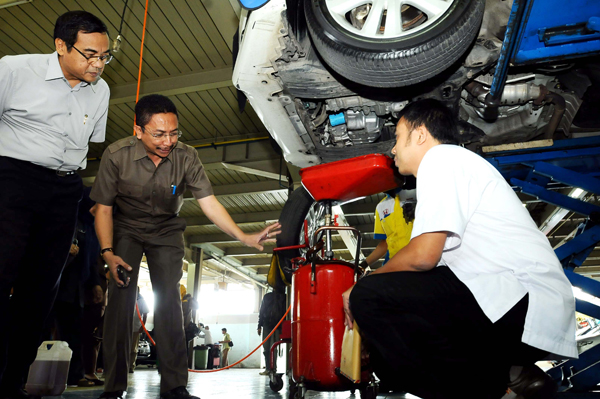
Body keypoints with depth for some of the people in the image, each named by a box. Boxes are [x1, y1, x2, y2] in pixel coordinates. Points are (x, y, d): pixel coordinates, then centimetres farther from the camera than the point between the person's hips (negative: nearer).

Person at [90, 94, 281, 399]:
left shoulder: (186, 157, -21)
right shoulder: (117, 155, -22)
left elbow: (209, 203, -23)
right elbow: (104, 208, -12)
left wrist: (245, 237, -35)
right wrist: (107, 252, -23)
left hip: (166, 231, 1)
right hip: (125, 229, 0)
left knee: (169, 301, -8)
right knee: (120, 298, -12)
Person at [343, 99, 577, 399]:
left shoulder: (440, 158, -6)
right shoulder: (457, 162, 25)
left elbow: (423, 256, -17)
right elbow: (436, 259, 21)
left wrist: (361, 289, -1)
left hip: (520, 301, -10)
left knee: (368, 297, -19)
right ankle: (501, 372, 6)